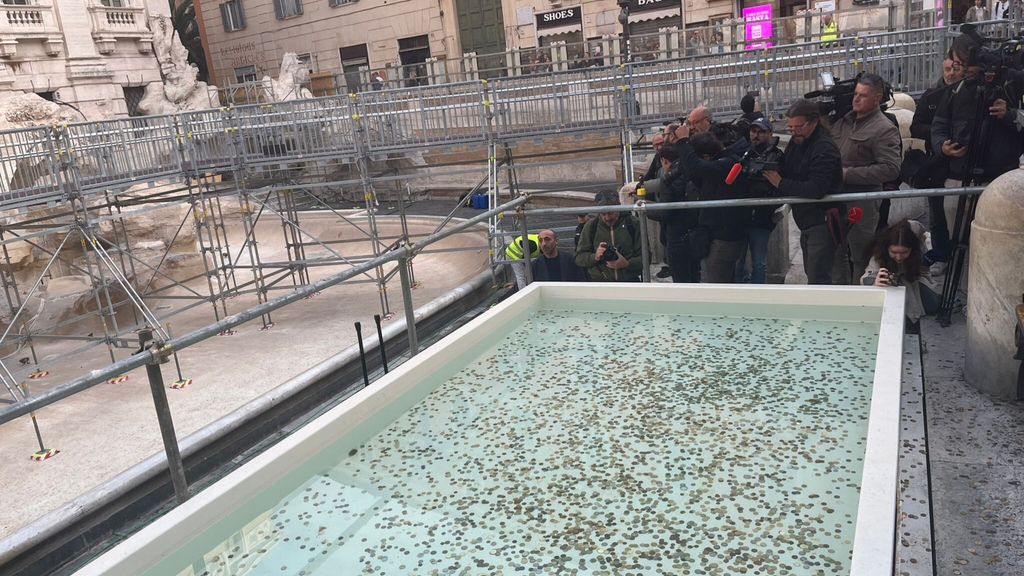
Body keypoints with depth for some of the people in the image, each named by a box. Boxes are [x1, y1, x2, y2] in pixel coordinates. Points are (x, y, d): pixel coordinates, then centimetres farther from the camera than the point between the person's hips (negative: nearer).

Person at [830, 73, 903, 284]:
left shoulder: (885, 129, -10)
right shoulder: (845, 120, 12)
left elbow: (891, 169, -20)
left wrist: (847, 174, -21)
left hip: (862, 203, -8)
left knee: (860, 258, 3)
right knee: (836, 252, 18)